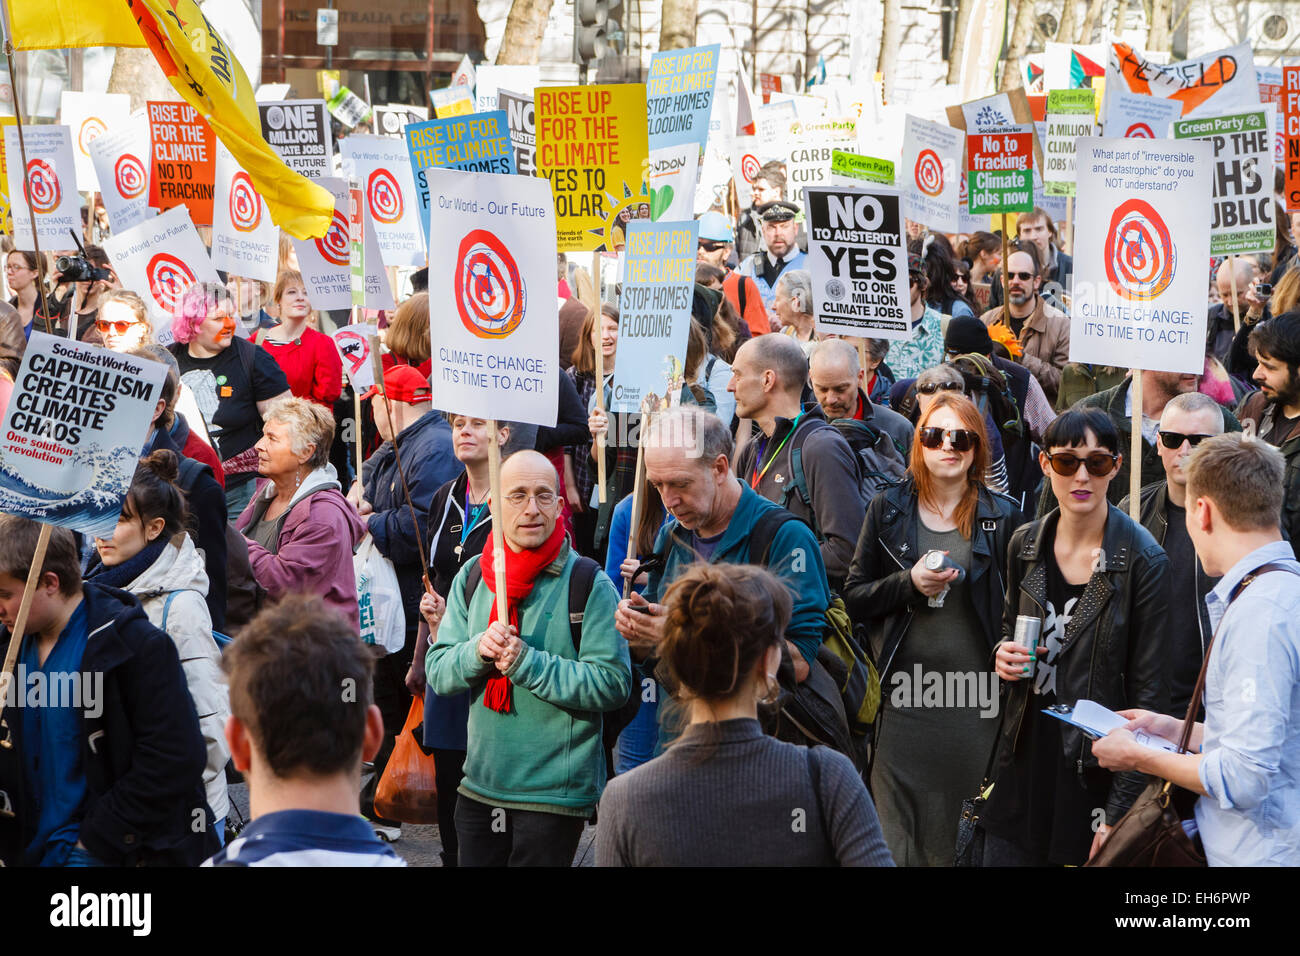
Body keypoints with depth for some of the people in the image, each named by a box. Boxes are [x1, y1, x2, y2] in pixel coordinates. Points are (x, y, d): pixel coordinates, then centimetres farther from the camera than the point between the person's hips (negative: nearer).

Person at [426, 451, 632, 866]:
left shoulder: (589, 584, -9)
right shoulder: (472, 578, 6)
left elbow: (612, 683, -15)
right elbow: (437, 672, 5)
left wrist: (525, 662, -21)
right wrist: (478, 650, -17)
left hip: (555, 795, -5)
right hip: (480, 785, 5)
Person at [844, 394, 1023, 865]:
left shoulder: (1003, 516, 4)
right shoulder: (888, 509, 7)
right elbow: (854, 599, 6)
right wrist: (909, 583, -10)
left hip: (977, 700, -1)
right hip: (905, 698, 1)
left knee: (964, 834, 3)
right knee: (900, 832, -1)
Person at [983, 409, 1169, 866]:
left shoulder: (1143, 561, -11)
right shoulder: (1025, 544, 4)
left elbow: (1149, 691, -11)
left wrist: (1121, 811, -14)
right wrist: (1004, 653, -2)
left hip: (1095, 773, -4)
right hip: (1024, 762, 5)